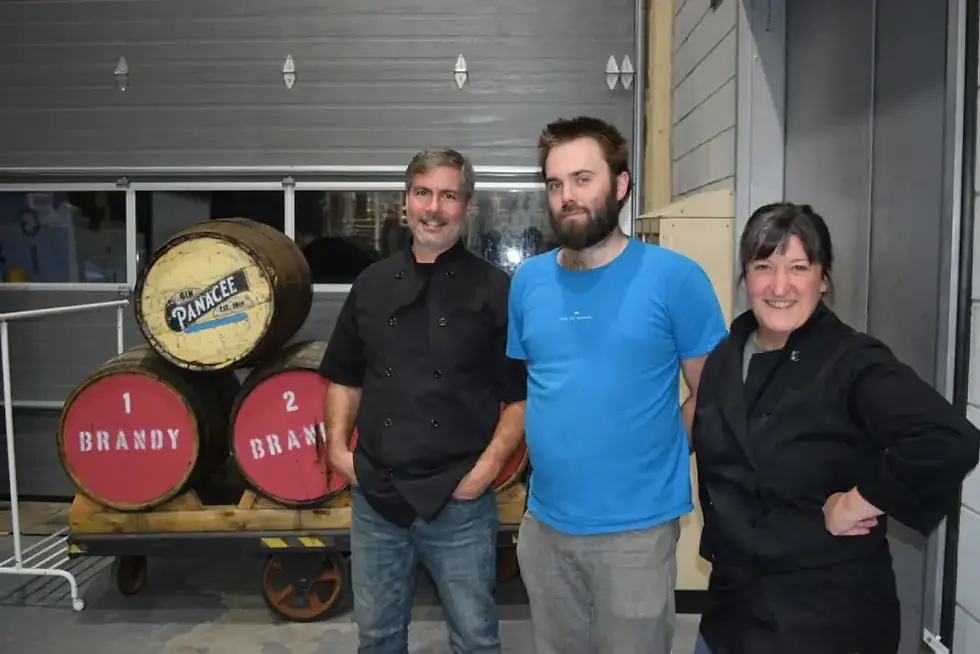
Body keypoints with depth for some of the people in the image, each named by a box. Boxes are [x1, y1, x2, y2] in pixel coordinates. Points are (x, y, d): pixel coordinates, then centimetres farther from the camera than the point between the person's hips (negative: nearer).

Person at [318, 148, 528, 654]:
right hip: (374, 495, 4)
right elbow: (345, 376, 14)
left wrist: (489, 464, -13)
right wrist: (338, 445, 3)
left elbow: (521, 394, -5)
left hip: (460, 500, -3)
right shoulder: (371, 284, 6)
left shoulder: (494, 289, -5)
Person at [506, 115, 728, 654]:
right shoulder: (528, 281, 2)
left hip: (637, 529, -4)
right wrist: (555, 451, 4)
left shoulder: (675, 277, -11)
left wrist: (659, 456, -7)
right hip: (544, 523, 4)